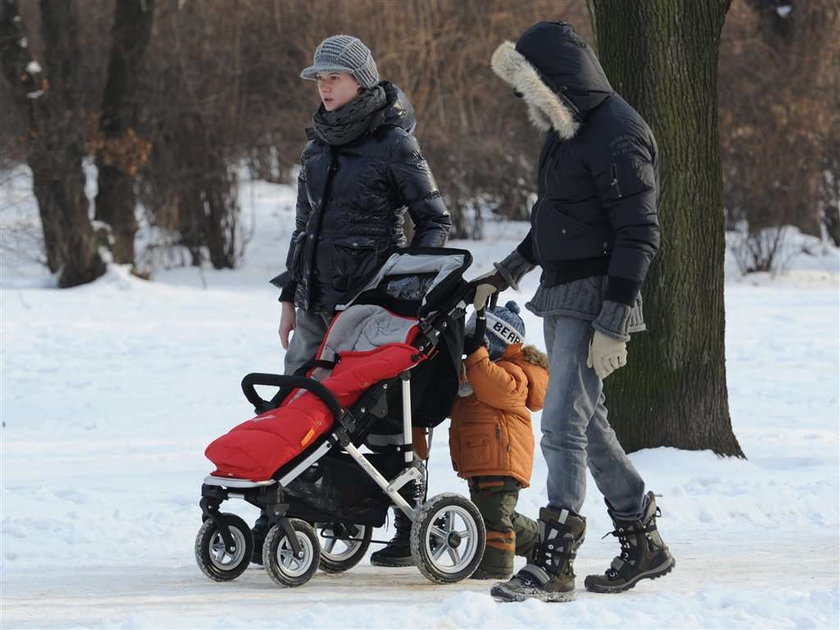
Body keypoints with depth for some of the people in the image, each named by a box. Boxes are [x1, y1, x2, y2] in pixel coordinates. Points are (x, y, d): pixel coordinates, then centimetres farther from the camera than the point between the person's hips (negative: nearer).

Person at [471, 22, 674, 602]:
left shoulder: (618, 136, -17)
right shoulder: (569, 130, 14)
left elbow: (638, 237, -21)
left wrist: (612, 324, -24)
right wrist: (505, 275, 28)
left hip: (595, 298, -10)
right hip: (562, 298, 10)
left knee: (563, 424, -15)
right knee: (587, 424, 15)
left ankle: (553, 564, -16)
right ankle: (644, 542, 25)